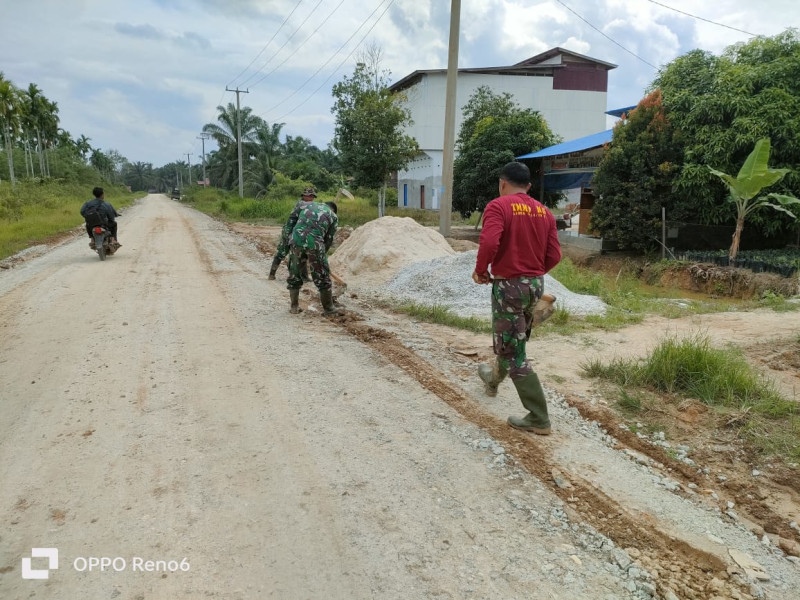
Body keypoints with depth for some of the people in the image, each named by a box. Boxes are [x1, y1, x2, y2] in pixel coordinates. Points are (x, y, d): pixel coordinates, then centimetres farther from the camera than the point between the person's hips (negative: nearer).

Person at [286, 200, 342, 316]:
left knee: (294, 274, 18)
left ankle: (294, 306, 22)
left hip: (296, 240, 3)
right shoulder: (333, 216, 16)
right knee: (322, 276, 10)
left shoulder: (307, 205, 24)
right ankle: (328, 307, 17)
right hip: (314, 243, -3)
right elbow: (329, 240, 15)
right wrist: (322, 254, 26)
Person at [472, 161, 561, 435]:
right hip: (536, 285, 8)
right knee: (513, 340, 27)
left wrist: (481, 270, -9)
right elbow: (554, 255, 4)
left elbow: (489, 242, -26)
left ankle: (538, 419, 3)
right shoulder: (545, 212, 7)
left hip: (509, 285, -7)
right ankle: (494, 379, 52)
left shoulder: (498, 206, -11)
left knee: (513, 351, 1)